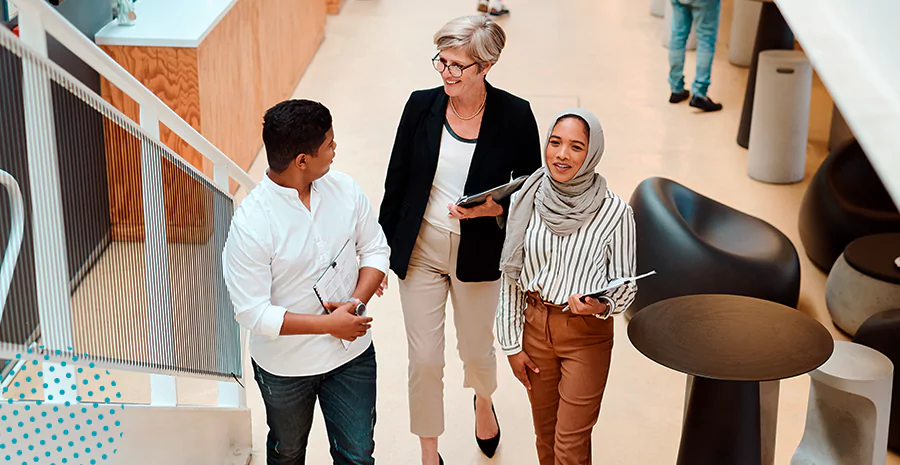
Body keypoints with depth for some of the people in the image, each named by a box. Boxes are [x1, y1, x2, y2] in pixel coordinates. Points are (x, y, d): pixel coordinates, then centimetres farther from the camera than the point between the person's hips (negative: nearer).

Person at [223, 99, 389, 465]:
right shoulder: (250, 223, -27)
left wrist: (356, 304, -17)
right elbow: (253, 313, -25)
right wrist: (329, 324, -26)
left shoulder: (344, 189, -11)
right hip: (285, 366, -3)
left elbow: (375, 249, 1)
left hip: (352, 354, 4)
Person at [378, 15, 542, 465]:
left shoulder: (514, 115, -14)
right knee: (424, 359, 5)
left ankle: (483, 402, 57)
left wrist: (496, 209, -23)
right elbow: (396, 181, 1)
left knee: (477, 349, 20)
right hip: (420, 250, 1)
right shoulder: (421, 105, -9)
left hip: (478, 254, 0)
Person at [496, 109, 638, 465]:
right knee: (545, 434, 17)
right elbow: (511, 279, 2)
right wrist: (512, 344, 3)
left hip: (586, 334, -3)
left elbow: (626, 285, -4)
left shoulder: (614, 213, -15)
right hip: (535, 326, 3)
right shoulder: (526, 201, -6)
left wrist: (602, 306, -25)